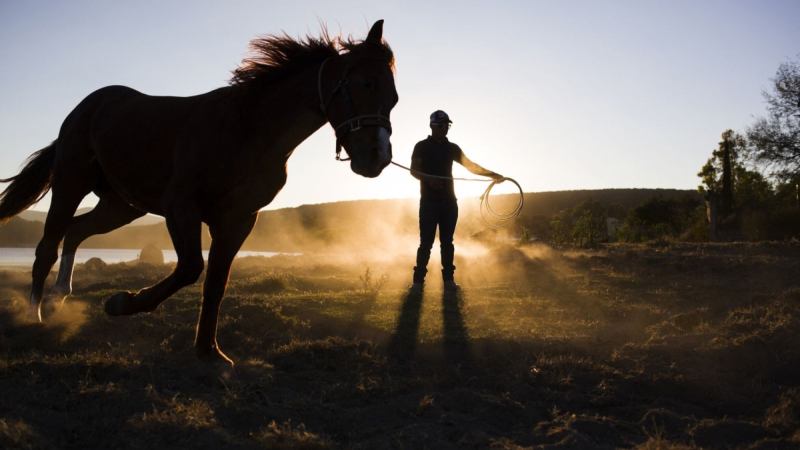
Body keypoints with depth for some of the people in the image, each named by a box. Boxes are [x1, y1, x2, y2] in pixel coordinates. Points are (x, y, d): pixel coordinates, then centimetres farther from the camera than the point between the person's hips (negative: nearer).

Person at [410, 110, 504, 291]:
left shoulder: (452, 148, 12)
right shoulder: (422, 146, 2)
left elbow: (470, 165, 5)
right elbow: (414, 170, -6)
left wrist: (491, 174, -9)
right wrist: (428, 179, -26)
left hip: (449, 202, 4)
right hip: (429, 201, -4)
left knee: (447, 242, 5)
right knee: (426, 242, -8)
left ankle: (448, 279, 10)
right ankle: (418, 280, -3)